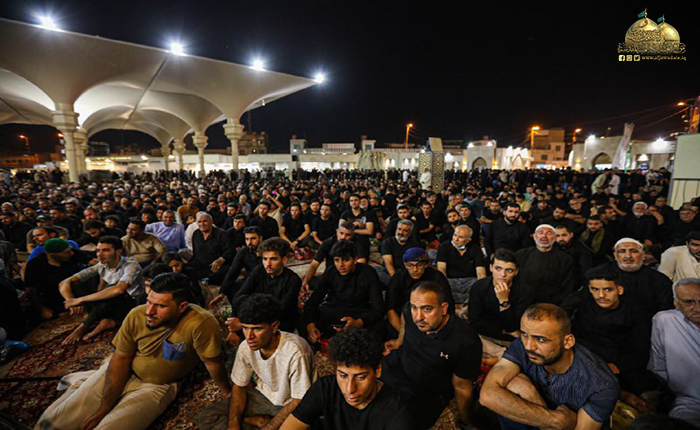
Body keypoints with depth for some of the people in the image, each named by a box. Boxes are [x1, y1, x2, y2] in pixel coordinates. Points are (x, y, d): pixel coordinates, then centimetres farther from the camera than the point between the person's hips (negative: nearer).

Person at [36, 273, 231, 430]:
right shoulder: (136, 315, -22)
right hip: (122, 372, 2)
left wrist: (229, 395, -10)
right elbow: (120, 359, -10)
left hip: (157, 386, -2)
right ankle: (77, 391, 26)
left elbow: (213, 364, -23)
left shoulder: (201, 323, -35)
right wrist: (104, 408, -10)